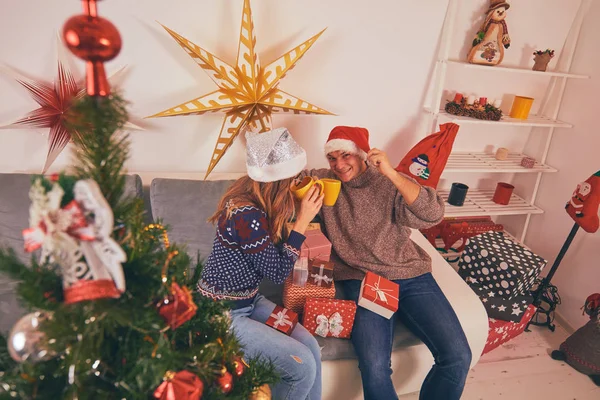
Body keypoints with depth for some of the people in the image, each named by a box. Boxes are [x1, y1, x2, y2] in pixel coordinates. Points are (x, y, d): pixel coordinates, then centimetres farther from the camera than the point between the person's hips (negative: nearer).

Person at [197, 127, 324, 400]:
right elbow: (278, 272, -19)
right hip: (221, 315, -8)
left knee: (311, 347, -2)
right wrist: (302, 221, -20)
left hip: (248, 300, 8)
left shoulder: (254, 195, -3)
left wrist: (306, 209, -4)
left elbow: (275, 243, 7)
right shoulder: (246, 215, -29)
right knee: (302, 365, -12)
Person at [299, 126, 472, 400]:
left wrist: (391, 173, -23)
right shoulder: (323, 181, 7)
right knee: (374, 368, -24)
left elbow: (432, 215, -13)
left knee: (458, 357, -11)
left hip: (411, 276, 2)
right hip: (362, 281, -1)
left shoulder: (391, 182, 2)